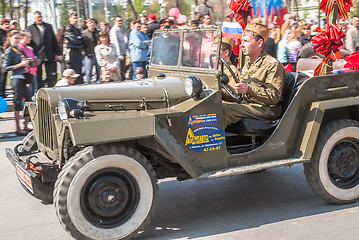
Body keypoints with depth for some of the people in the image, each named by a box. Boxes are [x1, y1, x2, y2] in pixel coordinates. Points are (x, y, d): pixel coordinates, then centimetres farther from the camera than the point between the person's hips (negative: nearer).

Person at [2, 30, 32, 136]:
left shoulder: (17, 49, 18)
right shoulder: (9, 51, -7)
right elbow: (6, 67, -13)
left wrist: (25, 63, 11)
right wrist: (21, 64, -16)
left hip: (22, 78, 9)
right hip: (16, 78, -9)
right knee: (18, 103, -6)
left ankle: (26, 127, 18)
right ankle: (18, 129, 0)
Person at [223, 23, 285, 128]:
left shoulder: (273, 65, -8)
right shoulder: (247, 65, 20)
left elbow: (274, 97, -17)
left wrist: (249, 89, -27)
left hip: (266, 110, -8)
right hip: (246, 104, 8)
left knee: (226, 109, -27)